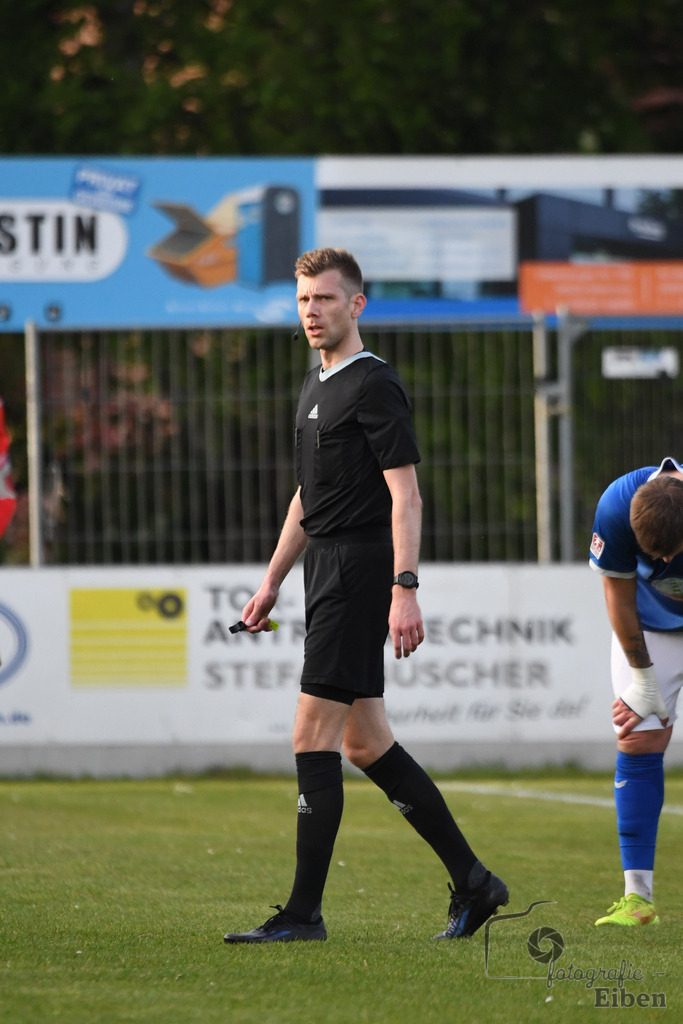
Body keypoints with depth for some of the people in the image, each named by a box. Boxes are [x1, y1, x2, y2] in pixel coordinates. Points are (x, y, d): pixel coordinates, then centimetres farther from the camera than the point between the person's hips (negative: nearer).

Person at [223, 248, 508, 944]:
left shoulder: (374, 386, -10)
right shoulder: (316, 386, 18)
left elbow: (406, 496, -16)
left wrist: (405, 590, -23)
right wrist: (271, 581, 24)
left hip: (359, 572, -10)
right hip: (328, 572, 10)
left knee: (313, 735, -10)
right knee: (364, 742, 10)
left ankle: (304, 912, -8)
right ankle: (472, 882, 16)